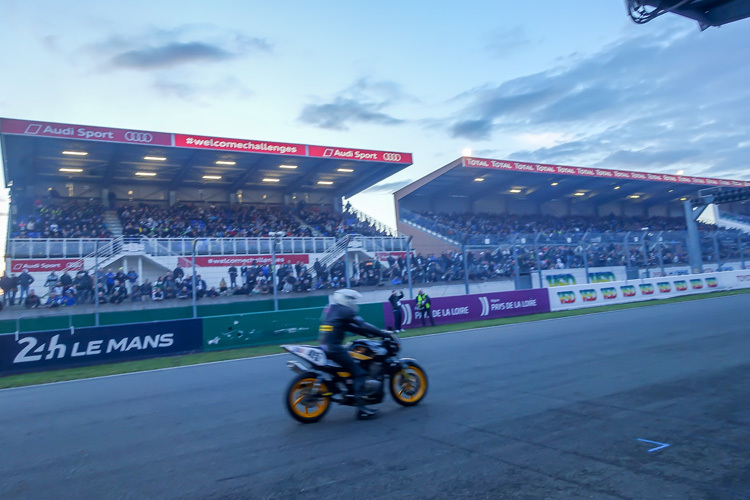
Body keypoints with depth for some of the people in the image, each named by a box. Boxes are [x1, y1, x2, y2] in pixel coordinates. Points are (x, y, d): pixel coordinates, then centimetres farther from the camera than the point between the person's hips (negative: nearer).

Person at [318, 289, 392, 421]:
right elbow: (363, 325, -9)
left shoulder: (330, 309, 22)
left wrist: (368, 334, 20)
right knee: (359, 373, -8)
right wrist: (384, 333, -4)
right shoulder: (345, 311, -4)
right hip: (334, 348, -9)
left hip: (324, 346, 10)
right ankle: (360, 407, -14)